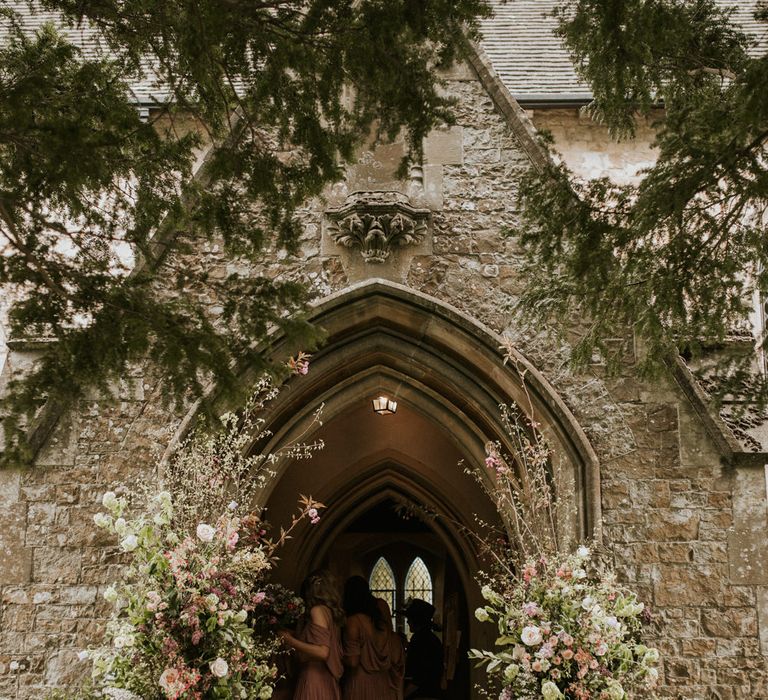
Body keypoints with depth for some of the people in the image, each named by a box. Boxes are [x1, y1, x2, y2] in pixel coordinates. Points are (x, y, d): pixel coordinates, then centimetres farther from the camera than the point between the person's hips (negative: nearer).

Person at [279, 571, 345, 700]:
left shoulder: (318, 610, -10)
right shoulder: (330, 611, 11)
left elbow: (322, 652, -19)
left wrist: (291, 640, -12)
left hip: (315, 678, -8)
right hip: (328, 680, 8)